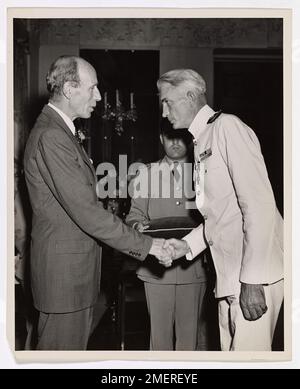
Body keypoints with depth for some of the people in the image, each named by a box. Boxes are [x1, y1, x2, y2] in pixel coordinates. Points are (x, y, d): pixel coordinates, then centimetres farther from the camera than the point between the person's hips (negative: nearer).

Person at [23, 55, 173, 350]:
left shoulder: (59, 130, 15)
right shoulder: (51, 136, -20)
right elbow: (85, 211, -24)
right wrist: (146, 245, -18)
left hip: (73, 267, 10)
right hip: (63, 270, -10)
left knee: (74, 345, 18)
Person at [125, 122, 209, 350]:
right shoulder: (147, 173, 12)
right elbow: (135, 214, 10)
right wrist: (138, 225, -12)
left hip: (193, 266, 0)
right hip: (157, 268, 1)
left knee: (191, 333, 3)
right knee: (159, 331, 5)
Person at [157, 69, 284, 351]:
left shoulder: (227, 127, -10)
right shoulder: (201, 141, 16)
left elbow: (259, 204, -18)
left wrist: (252, 280, -20)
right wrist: (188, 245, 6)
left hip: (254, 275, -8)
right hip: (229, 275, 8)